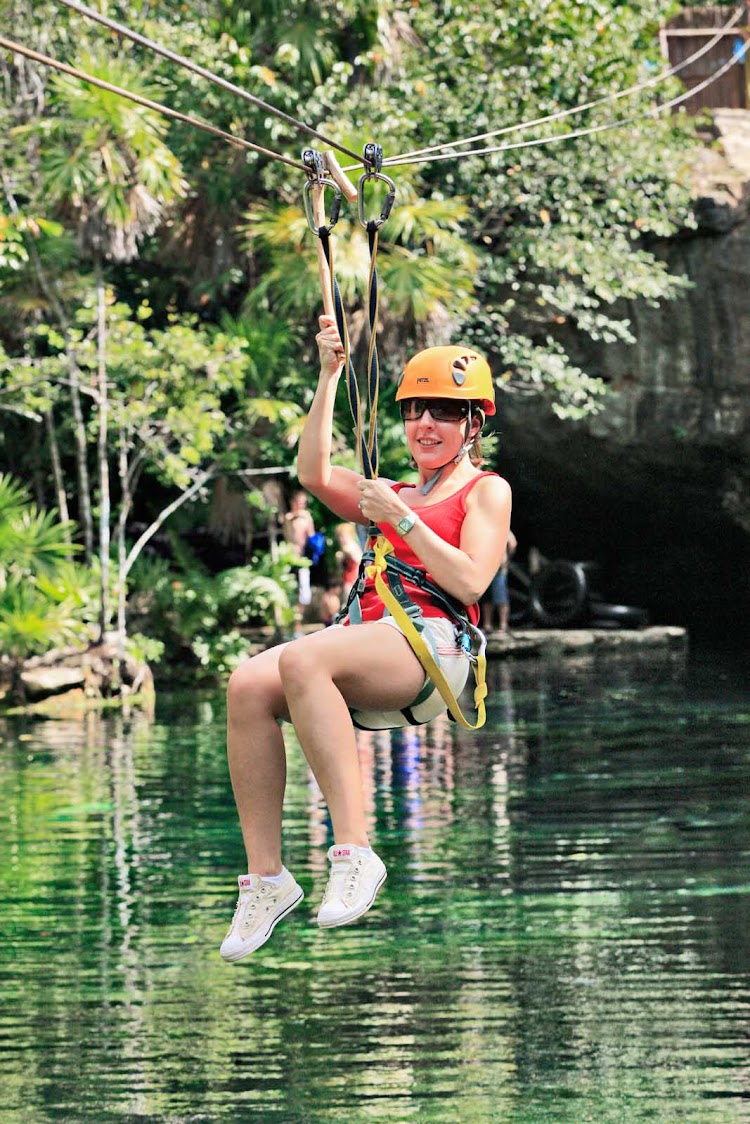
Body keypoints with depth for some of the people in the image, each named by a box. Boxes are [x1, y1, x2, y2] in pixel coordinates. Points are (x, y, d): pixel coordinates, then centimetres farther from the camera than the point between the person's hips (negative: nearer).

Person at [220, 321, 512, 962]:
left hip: (433, 648, -6)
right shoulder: (393, 494, 30)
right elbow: (315, 475, 14)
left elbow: (470, 583, -3)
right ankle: (265, 874, -27)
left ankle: (354, 852, -39)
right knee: (249, 684, -26)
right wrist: (329, 376, 12)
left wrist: (404, 521, -7)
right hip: (367, 637, 6)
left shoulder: (487, 491, 13)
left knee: (301, 660, -36)